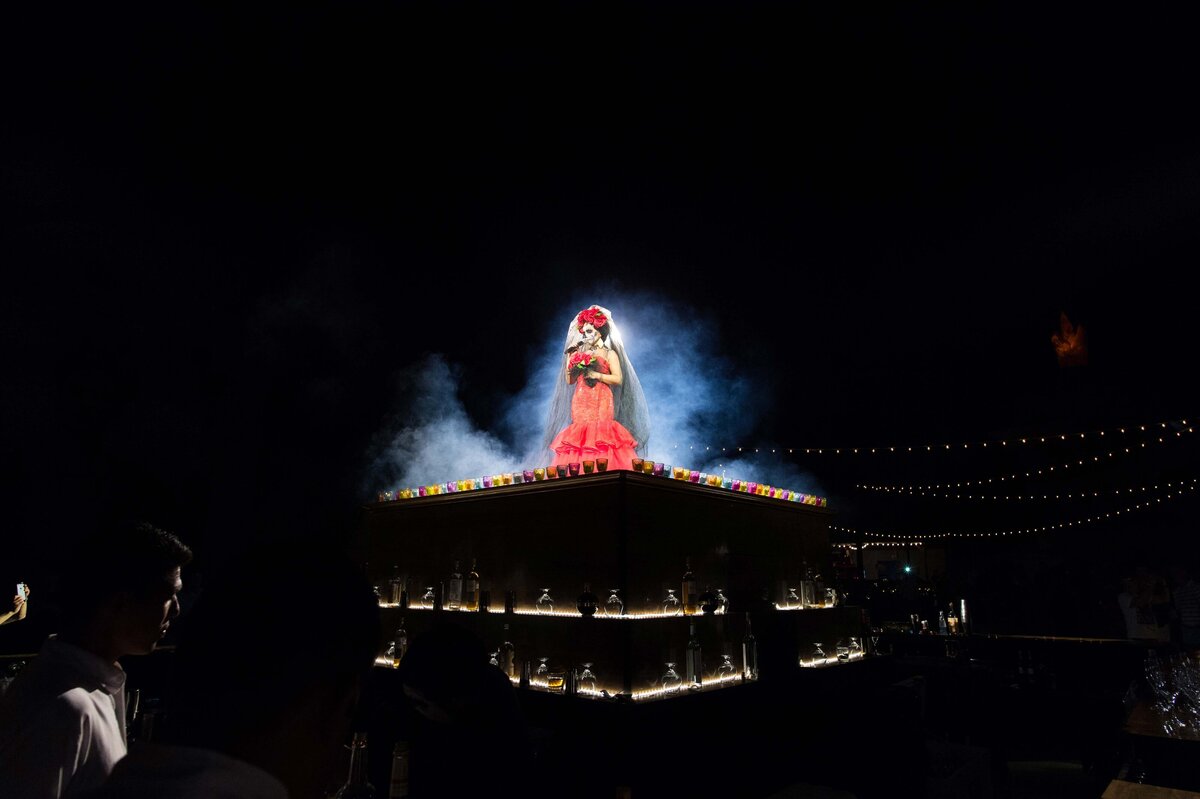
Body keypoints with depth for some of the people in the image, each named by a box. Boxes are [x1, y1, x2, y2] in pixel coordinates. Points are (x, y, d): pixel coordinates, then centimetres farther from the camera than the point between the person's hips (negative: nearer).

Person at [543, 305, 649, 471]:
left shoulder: (609, 353, 6)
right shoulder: (580, 353, 18)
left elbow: (618, 378, -6)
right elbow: (569, 381, 15)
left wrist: (596, 375, -12)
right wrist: (569, 360, 6)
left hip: (601, 402, -4)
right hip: (580, 403, 4)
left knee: (600, 433, -13)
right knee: (580, 435, -2)